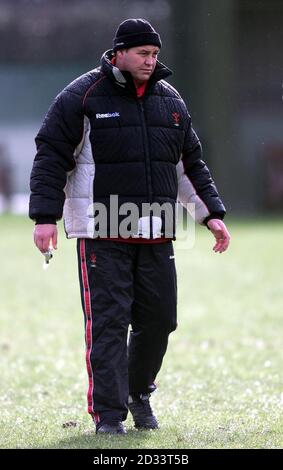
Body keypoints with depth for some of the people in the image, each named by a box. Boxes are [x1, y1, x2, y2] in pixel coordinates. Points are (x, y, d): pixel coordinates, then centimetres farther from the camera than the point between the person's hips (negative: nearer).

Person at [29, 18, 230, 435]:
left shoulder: (170, 100, 13)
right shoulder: (82, 97, -3)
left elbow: (191, 163, 20)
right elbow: (51, 156, -4)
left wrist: (211, 213, 12)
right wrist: (45, 217, -12)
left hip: (156, 235, 5)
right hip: (102, 235, -5)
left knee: (159, 318, 5)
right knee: (108, 322, -7)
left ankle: (138, 393, 27)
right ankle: (108, 413, -3)